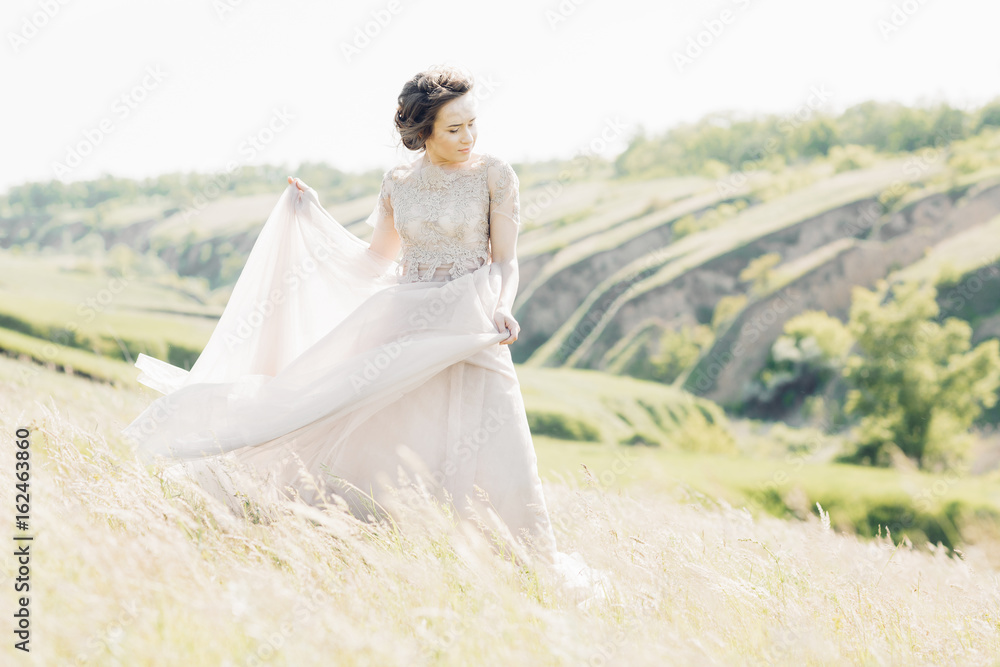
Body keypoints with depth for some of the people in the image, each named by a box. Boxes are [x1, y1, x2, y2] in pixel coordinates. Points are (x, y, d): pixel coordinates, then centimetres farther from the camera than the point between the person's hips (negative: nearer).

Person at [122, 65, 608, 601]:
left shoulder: (494, 174, -2)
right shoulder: (398, 182, 7)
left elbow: (505, 261, -2)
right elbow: (375, 260, 18)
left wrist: (501, 310, -21)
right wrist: (313, 216, 15)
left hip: (470, 330, -3)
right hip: (403, 325, 4)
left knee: (493, 459, -10)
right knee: (369, 435, 1)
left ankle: (539, 566, 4)